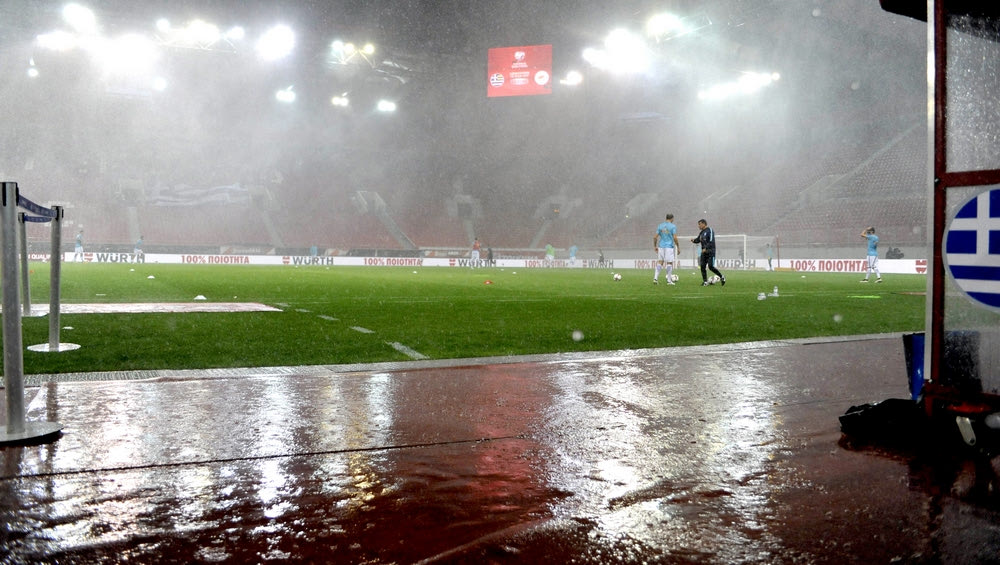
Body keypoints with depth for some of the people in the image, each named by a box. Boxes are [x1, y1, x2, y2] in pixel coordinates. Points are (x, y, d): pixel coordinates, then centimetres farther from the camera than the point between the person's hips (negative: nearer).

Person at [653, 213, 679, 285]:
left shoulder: (660, 226, 8)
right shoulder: (673, 226, -4)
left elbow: (655, 237, 5)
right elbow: (675, 238, -11)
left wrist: (655, 246, 15)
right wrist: (678, 247, -2)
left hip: (661, 246, 4)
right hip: (669, 247, -4)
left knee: (660, 262, 8)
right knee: (669, 263, 2)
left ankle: (655, 278, -3)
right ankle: (669, 280, 5)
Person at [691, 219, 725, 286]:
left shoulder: (710, 231, -8)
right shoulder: (702, 232, 16)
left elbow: (711, 242, -17)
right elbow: (698, 240, 21)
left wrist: (705, 248, -25)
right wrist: (694, 240, -1)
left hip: (710, 252, -8)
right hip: (704, 253, 8)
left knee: (711, 267, -12)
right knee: (702, 267, -1)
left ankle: (722, 277, 6)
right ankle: (705, 281, 5)